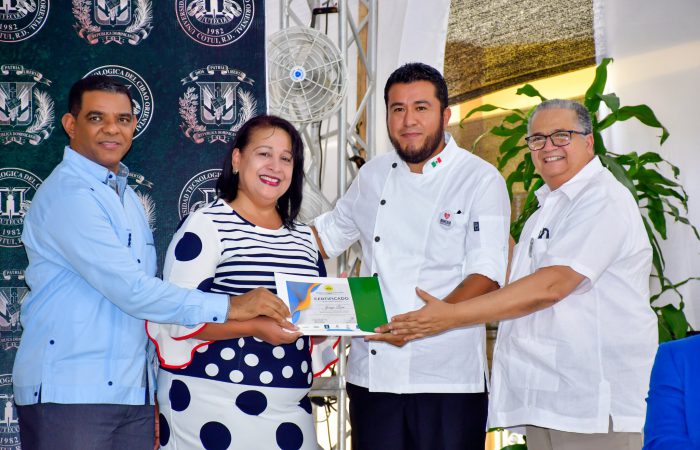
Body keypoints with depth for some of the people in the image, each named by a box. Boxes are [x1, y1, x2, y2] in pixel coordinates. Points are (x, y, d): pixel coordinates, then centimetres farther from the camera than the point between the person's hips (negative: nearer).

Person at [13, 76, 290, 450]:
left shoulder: (124, 194, 17)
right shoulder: (68, 193, -13)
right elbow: (131, 290, -19)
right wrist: (228, 306, -16)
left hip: (135, 391, 8)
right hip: (69, 393, -8)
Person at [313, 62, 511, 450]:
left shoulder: (481, 179, -4)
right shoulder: (374, 175, 13)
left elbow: (486, 276, -12)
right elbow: (327, 235, 26)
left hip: (447, 377, -4)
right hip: (371, 373, 4)